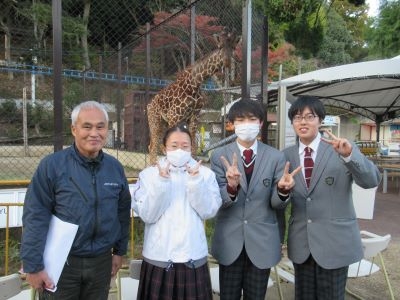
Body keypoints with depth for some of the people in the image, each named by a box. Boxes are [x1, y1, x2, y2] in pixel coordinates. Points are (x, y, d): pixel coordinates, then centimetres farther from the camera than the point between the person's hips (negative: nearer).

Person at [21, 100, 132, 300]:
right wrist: (33, 265, -11)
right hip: (61, 262, -3)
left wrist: (119, 251, 11)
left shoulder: (115, 167, 0)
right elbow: (35, 217, -11)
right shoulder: (51, 165, -12)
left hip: (102, 261, 4)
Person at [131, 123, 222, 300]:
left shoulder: (205, 174, 0)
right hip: (159, 257, 0)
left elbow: (209, 211, -7)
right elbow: (147, 215, -9)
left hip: (193, 257, 1)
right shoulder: (149, 174, -2)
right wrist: (161, 182, -19)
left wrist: (196, 182, -17)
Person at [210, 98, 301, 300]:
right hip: (229, 240, 0)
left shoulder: (275, 157, -5)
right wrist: (232, 186, -33)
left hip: (262, 240, 1)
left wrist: (282, 190, -27)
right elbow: (217, 200, -12)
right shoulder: (219, 156, -6)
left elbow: (276, 203, -5)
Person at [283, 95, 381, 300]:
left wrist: (349, 154, -35)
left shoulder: (340, 149, -7)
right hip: (300, 242, 3)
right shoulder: (287, 155, 2)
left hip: (334, 241, -3)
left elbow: (371, 181, -20)